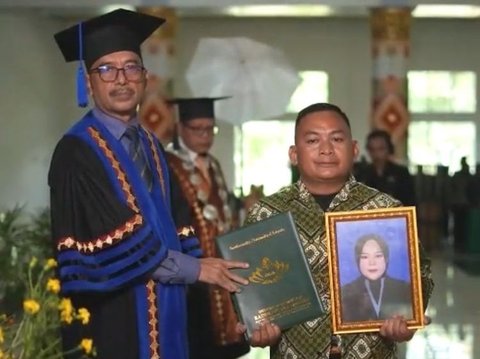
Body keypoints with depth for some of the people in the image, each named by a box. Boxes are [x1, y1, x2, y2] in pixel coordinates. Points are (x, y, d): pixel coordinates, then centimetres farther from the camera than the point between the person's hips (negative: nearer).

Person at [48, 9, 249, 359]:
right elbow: (117, 238, -19)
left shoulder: (150, 146, 13)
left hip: (162, 313, 7)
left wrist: (209, 268, -1)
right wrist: (195, 268, -15)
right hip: (112, 321, -7)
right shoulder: (77, 152, -13)